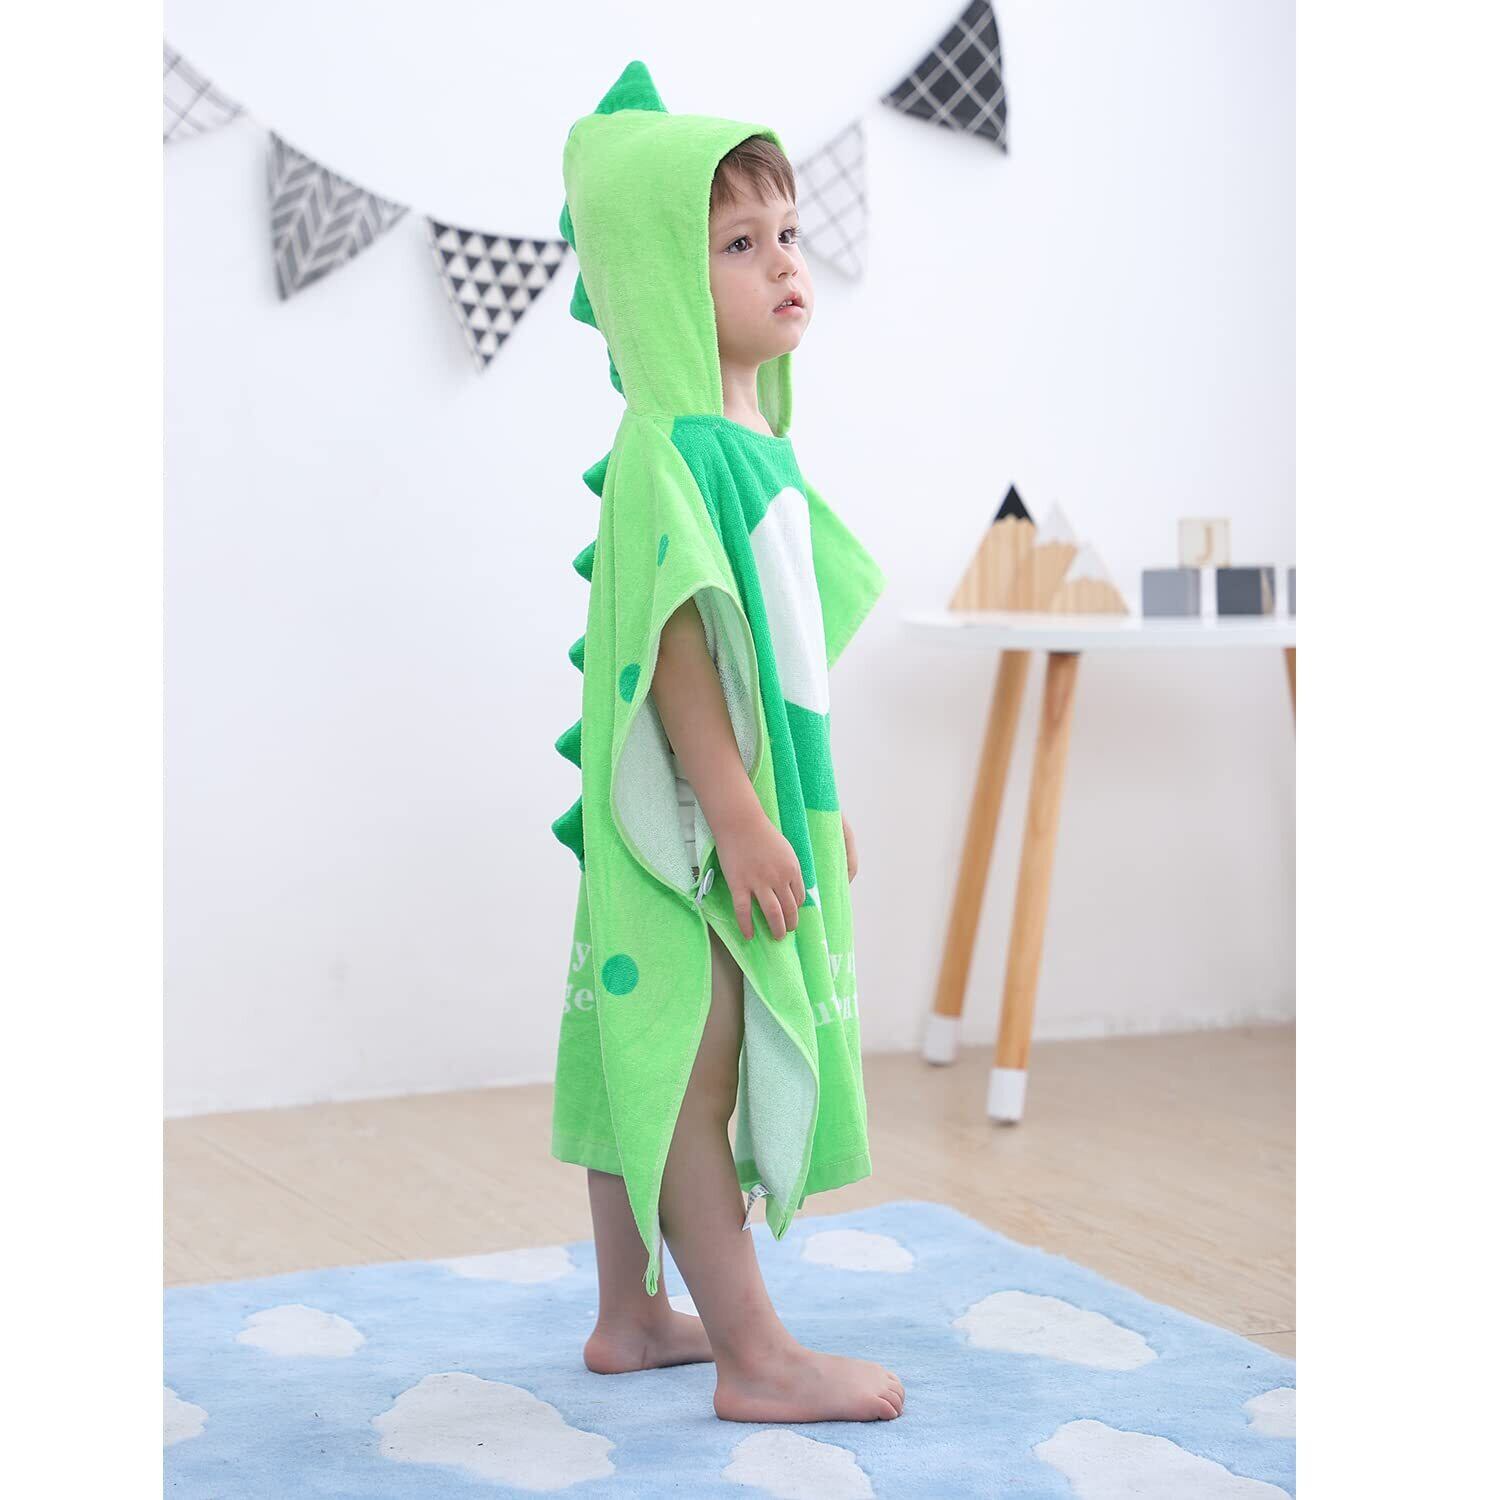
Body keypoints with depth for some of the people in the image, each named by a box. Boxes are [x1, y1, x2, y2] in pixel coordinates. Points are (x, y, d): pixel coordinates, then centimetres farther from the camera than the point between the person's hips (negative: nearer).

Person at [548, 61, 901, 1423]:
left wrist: (821, 797, 22)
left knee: (650, 1061, 16)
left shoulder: (756, 441, 13)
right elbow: (676, 644, -22)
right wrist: (734, 814, -24)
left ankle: (631, 1316, 27)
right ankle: (755, 1357, 4)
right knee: (691, 1068, -2)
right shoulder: (668, 451, -17)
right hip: (687, 818, -10)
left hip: (756, 809, 10)